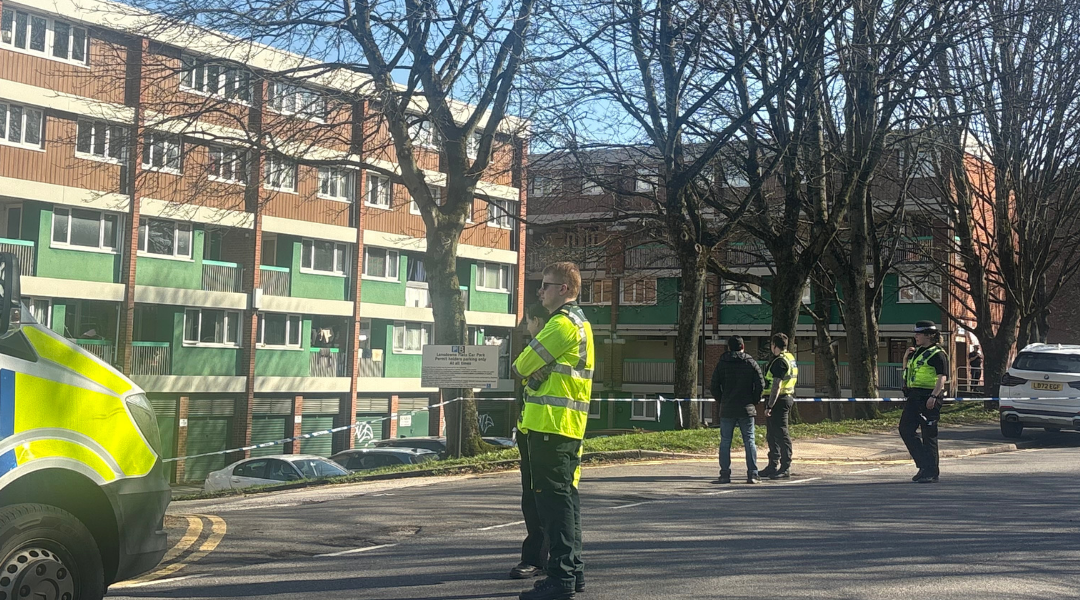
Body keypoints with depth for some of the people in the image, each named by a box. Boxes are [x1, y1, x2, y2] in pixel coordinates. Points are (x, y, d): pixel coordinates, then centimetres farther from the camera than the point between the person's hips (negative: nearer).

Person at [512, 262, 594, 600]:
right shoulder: (579, 322, 19)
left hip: (551, 424, -10)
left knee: (554, 500, -7)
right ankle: (572, 572, 21)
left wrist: (517, 369, 11)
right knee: (564, 497, 14)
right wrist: (530, 374, 8)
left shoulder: (562, 323, -13)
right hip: (568, 424, 10)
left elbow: (523, 366, -9)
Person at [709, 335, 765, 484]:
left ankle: (725, 474, 3)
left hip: (727, 410, 0)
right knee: (749, 441, 4)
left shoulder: (722, 364, 1)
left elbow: (714, 386, 0)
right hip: (747, 409, 0)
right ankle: (752, 474, 0)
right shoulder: (751, 363, 1)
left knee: (725, 442, 5)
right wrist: (754, 401, 8)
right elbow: (760, 384, -4)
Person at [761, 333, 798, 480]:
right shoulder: (791, 358, 15)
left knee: (781, 434, -7)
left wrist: (769, 406, -22)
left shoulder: (780, 362, -17)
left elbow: (776, 386, -22)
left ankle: (785, 468, -3)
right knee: (772, 435, 16)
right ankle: (773, 466, 23)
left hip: (778, 401, -11)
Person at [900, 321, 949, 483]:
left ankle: (932, 472, 4)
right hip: (914, 396, 9)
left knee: (929, 435, -3)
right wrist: (906, 358, 12)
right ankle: (924, 465, 14)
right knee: (905, 430, 6)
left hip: (928, 398, -9)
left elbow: (942, 378, -17)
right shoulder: (917, 352, 18)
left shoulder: (937, 354, -9)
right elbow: (907, 372, 30)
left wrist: (933, 396, -28)